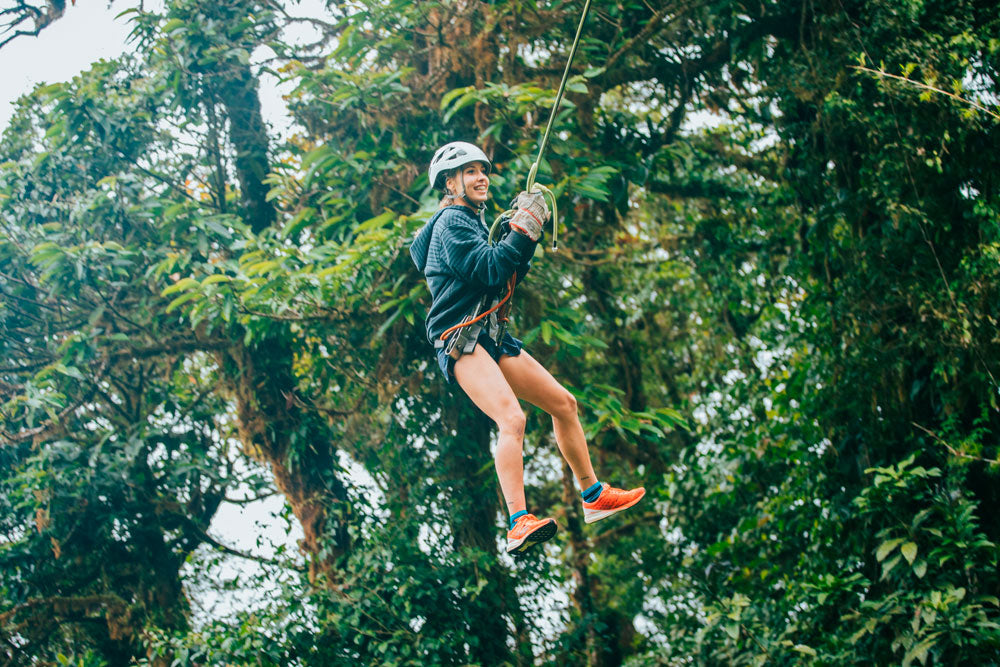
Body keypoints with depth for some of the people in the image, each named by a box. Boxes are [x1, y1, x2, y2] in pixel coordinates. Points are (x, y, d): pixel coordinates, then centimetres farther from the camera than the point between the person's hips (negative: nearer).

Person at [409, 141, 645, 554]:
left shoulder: (472, 223, 24)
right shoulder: (451, 222, -6)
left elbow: (510, 275, 20)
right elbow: (491, 270, -18)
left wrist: (525, 231, 8)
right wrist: (524, 229, -14)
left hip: (493, 336, 10)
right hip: (460, 339, -10)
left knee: (563, 403, 11)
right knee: (512, 419, -29)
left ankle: (593, 498, 22)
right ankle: (519, 526, -37)